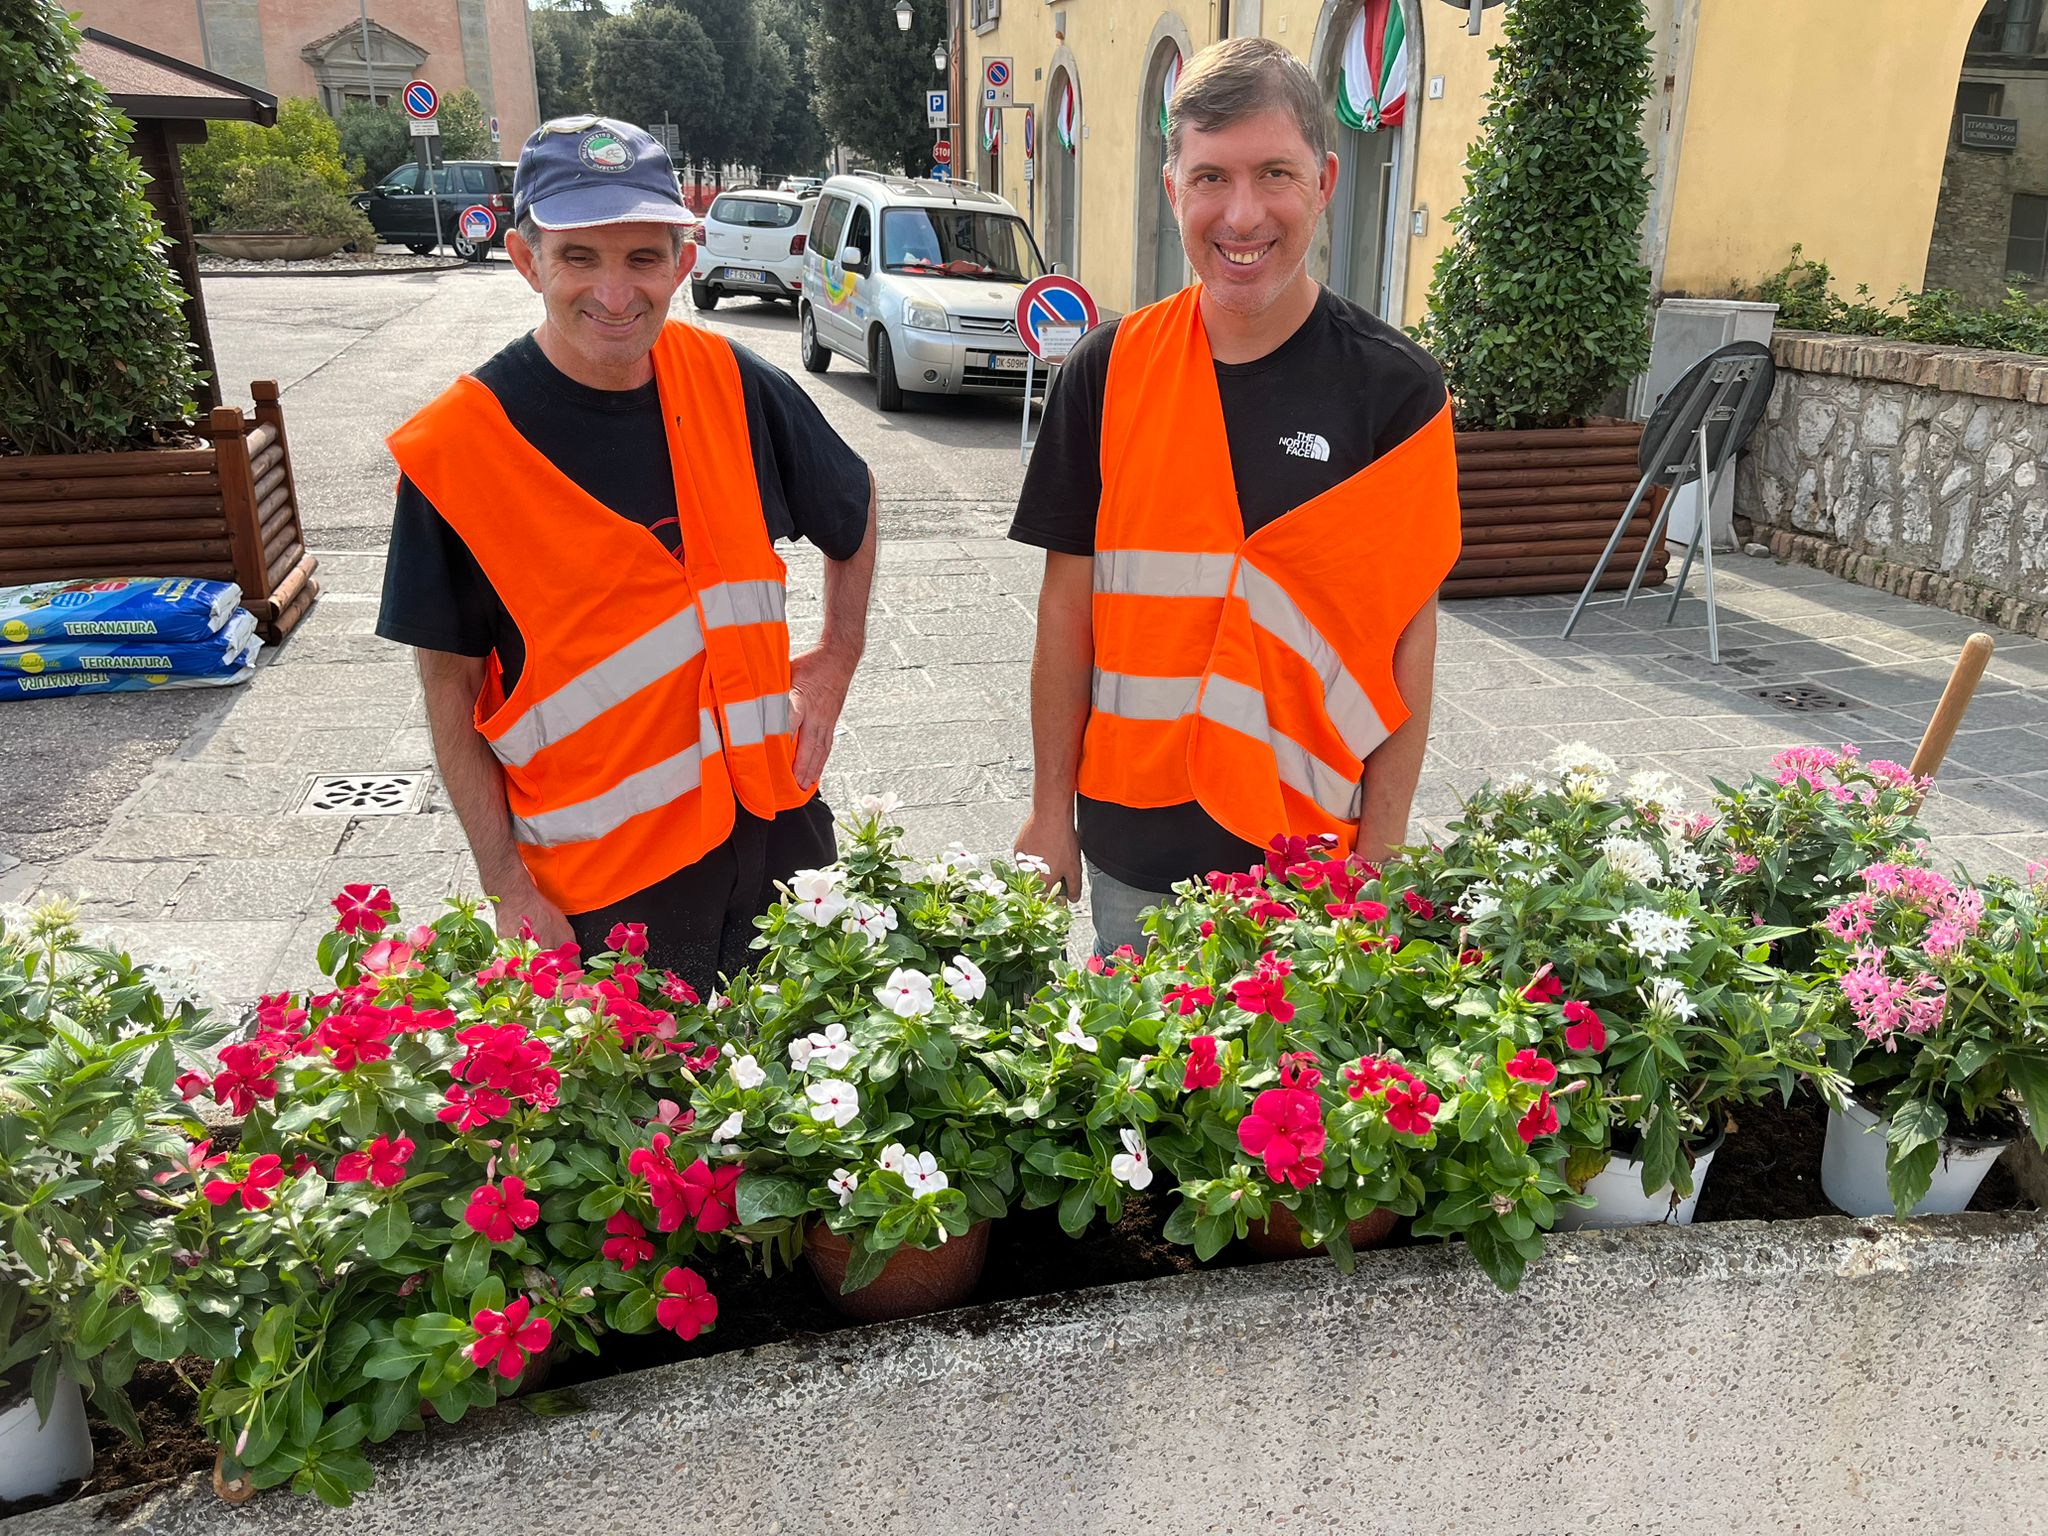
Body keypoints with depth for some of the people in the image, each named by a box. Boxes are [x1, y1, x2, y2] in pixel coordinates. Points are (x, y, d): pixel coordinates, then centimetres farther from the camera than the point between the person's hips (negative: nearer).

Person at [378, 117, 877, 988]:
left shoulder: (730, 385, -5)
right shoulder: (457, 446, -14)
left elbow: (853, 504, 14)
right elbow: (451, 689, -8)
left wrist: (838, 656, 5)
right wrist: (508, 888, -9)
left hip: (773, 825, 4)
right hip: (603, 877, -3)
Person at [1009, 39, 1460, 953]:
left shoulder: (1394, 389, -8)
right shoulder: (1109, 371, -4)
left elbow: (1408, 636, -6)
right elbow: (1070, 602, 0)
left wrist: (1379, 856, -7)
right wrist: (1050, 809, 2)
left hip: (1308, 844, -1)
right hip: (1132, 847, 2)